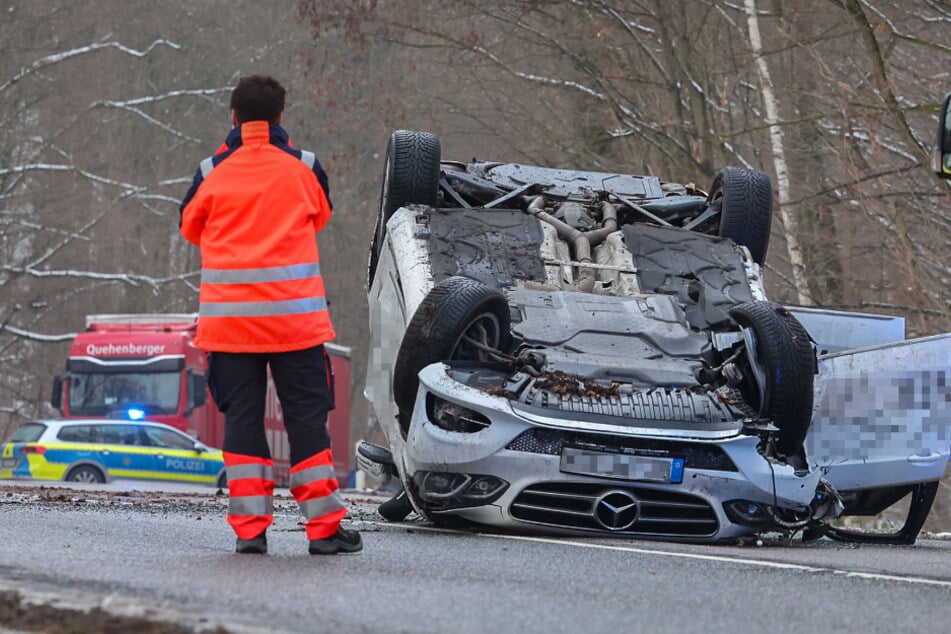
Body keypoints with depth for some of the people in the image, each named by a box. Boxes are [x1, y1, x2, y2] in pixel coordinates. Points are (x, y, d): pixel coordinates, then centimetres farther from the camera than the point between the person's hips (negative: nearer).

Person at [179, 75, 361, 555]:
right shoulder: (303, 168, 2)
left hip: (228, 314, 1)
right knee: (306, 416, 3)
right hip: (294, 313, -1)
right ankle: (323, 527, 1)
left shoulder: (213, 172, 1)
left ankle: (249, 527, 0)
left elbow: (190, 227, 16)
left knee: (242, 416, 5)